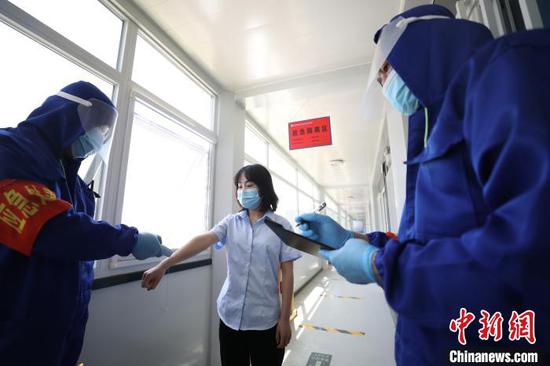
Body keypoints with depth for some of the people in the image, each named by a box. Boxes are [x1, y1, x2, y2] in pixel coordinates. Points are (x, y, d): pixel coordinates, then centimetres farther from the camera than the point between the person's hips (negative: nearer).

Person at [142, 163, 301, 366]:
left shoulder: (281, 226, -8)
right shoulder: (231, 222, 0)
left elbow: (287, 273, -6)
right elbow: (203, 240, -15)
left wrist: (285, 318, -4)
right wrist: (163, 265, -28)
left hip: (265, 320, -2)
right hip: (230, 316, 3)